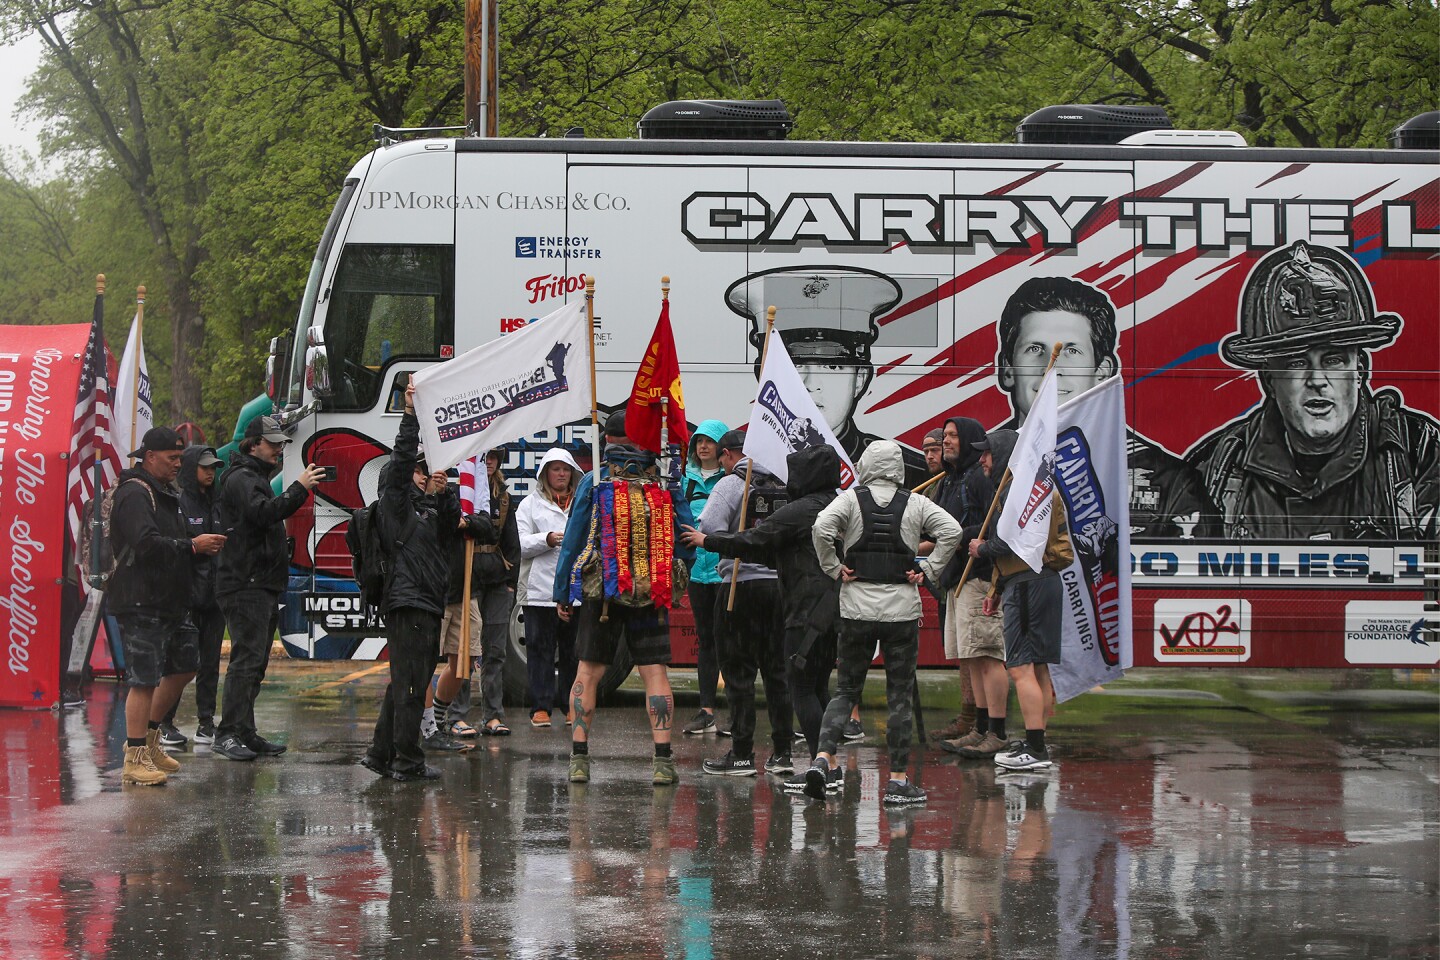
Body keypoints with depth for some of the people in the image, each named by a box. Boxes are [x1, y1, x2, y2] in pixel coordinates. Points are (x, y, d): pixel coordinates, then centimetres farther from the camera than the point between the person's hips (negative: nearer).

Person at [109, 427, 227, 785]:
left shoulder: (166, 493, 20)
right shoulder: (134, 494, -12)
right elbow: (147, 543, -25)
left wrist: (201, 545, 4)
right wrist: (192, 546, -20)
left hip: (168, 601, 10)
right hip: (141, 603, -10)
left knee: (183, 667, 16)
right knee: (145, 679, -9)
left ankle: (149, 739, 29)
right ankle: (135, 760, -5)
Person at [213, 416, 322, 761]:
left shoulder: (256, 478, 25)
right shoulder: (242, 479, -9)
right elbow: (262, 513, -27)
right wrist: (299, 489, -29)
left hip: (262, 587, 11)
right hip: (245, 586, -11)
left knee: (255, 661, 11)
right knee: (247, 658, -15)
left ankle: (244, 733, 14)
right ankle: (228, 734, -16)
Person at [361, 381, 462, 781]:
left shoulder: (428, 506, 22)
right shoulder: (395, 502, 1)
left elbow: (451, 527, 6)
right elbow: (402, 458, -10)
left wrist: (443, 493, -10)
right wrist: (410, 414, -15)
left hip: (428, 603, 9)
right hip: (407, 601, -9)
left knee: (404, 682, 14)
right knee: (409, 682, -9)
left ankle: (381, 753, 22)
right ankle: (408, 762, -8)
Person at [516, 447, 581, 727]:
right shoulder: (531, 504, 9)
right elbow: (520, 544, -1)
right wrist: (547, 539, -16)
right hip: (541, 589, -2)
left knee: (574, 651, 6)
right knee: (540, 650, -2)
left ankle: (572, 706, 15)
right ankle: (540, 707, 1)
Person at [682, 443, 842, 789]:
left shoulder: (799, 511, -12)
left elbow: (753, 540, -10)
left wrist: (708, 541, 4)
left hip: (808, 609, -9)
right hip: (835, 609, 9)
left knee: (800, 687, -5)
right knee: (818, 687, 14)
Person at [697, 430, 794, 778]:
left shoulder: (731, 484, -7)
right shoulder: (782, 485, 8)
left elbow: (710, 528, -19)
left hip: (742, 583, -5)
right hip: (782, 582, 5)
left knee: (740, 671, 1)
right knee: (778, 670, 10)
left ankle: (741, 755, 1)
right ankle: (782, 752, 11)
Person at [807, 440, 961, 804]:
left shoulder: (851, 499, -1)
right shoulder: (915, 504, 1)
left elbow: (821, 528, -16)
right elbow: (952, 531, -9)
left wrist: (834, 567, -5)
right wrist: (929, 569, -2)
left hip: (857, 607, 1)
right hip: (902, 608, -1)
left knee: (846, 689, 12)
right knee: (900, 696, 5)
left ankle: (824, 757, -7)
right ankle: (898, 780, 5)